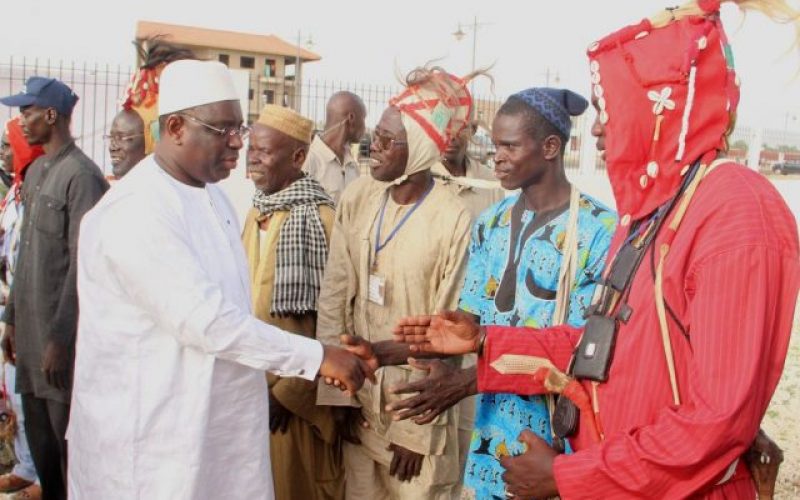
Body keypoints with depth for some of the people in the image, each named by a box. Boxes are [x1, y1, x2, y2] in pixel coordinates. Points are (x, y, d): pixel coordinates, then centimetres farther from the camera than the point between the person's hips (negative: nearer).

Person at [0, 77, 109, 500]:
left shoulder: (81, 176, -14)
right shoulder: (34, 172, 13)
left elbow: (82, 263, -17)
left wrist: (60, 337, -17)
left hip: (61, 333, -8)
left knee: (68, 438, 2)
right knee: (38, 436, 15)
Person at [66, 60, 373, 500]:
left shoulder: (212, 196, 8)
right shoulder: (135, 210, -21)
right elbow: (204, 319, -27)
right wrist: (317, 357, -24)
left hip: (219, 422, 8)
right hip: (152, 436, -8)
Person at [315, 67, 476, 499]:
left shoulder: (453, 221, -17)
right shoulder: (357, 197, -4)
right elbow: (333, 296, -1)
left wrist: (416, 428, -8)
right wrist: (337, 391, -2)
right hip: (359, 391, 4)